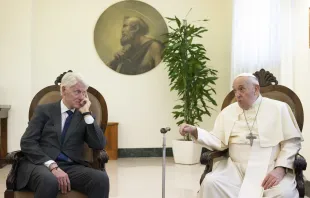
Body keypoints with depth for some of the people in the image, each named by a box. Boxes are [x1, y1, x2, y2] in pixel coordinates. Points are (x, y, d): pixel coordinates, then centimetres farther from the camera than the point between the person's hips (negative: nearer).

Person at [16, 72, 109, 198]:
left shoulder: (84, 117, 17)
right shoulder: (44, 110, 10)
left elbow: (99, 145, 3)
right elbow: (27, 143, -2)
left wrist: (86, 113, -1)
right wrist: (53, 166, -16)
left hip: (71, 167, 3)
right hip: (41, 164, -3)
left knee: (101, 178, -28)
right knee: (49, 181, -39)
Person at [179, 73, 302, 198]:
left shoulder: (278, 108, 6)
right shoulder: (227, 112, 14)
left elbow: (292, 141, 2)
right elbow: (219, 141, 10)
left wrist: (280, 168, -13)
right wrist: (194, 131, -6)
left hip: (270, 169, -3)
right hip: (236, 168, 3)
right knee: (210, 183, -24)